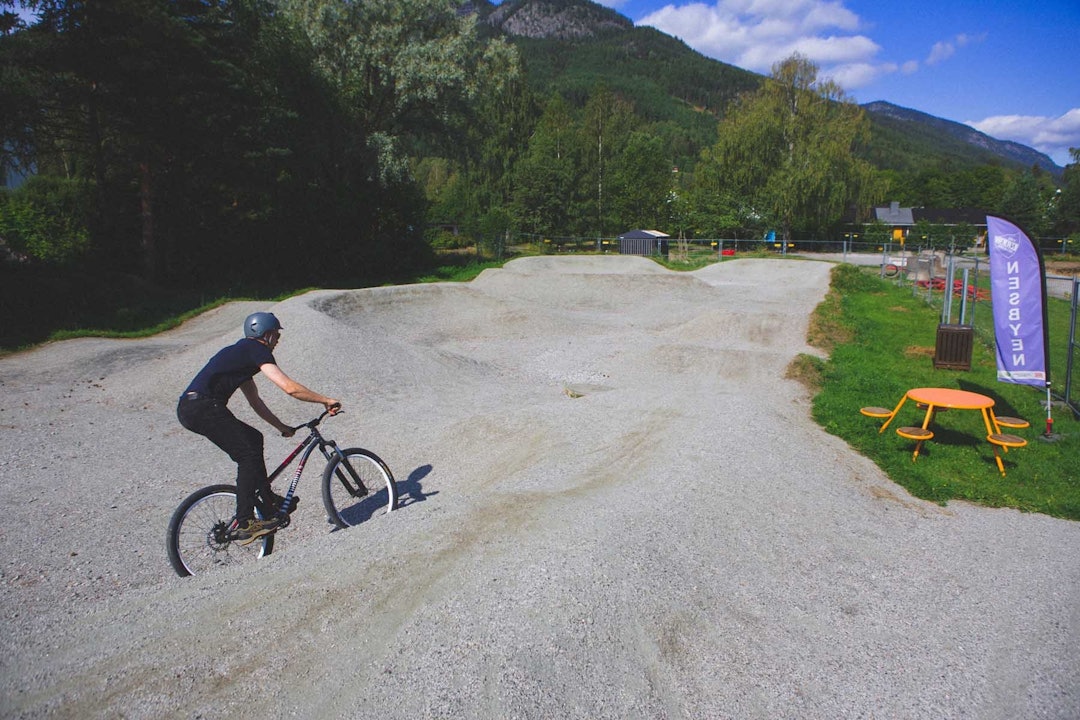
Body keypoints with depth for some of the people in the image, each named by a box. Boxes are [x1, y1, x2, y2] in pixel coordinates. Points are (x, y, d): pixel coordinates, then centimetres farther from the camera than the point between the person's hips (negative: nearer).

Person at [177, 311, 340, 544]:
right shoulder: (256, 350, -5)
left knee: (253, 439, 18)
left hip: (189, 408, 10)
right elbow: (290, 388, -15)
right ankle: (245, 525, -10)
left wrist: (281, 427, 34)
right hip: (202, 407, -10)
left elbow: (254, 401, 32)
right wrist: (325, 400, -5)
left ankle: (269, 502, 23)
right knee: (249, 455, -9)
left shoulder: (242, 352, 25)